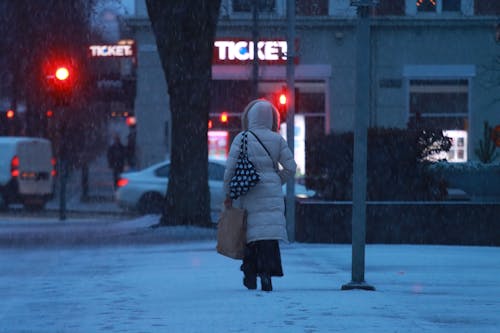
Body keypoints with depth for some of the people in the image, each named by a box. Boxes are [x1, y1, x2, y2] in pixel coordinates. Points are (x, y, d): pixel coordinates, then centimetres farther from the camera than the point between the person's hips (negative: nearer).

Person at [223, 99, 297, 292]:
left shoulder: (242, 139, -2)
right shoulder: (277, 140, 3)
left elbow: (230, 169, -6)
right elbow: (291, 167, 2)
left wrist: (228, 195, 3)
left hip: (248, 193, 0)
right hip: (271, 194, 0)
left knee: (250, 232, 9)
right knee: (269, 231, -5)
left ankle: (250, 276, 16)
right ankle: (266, 272, -20)